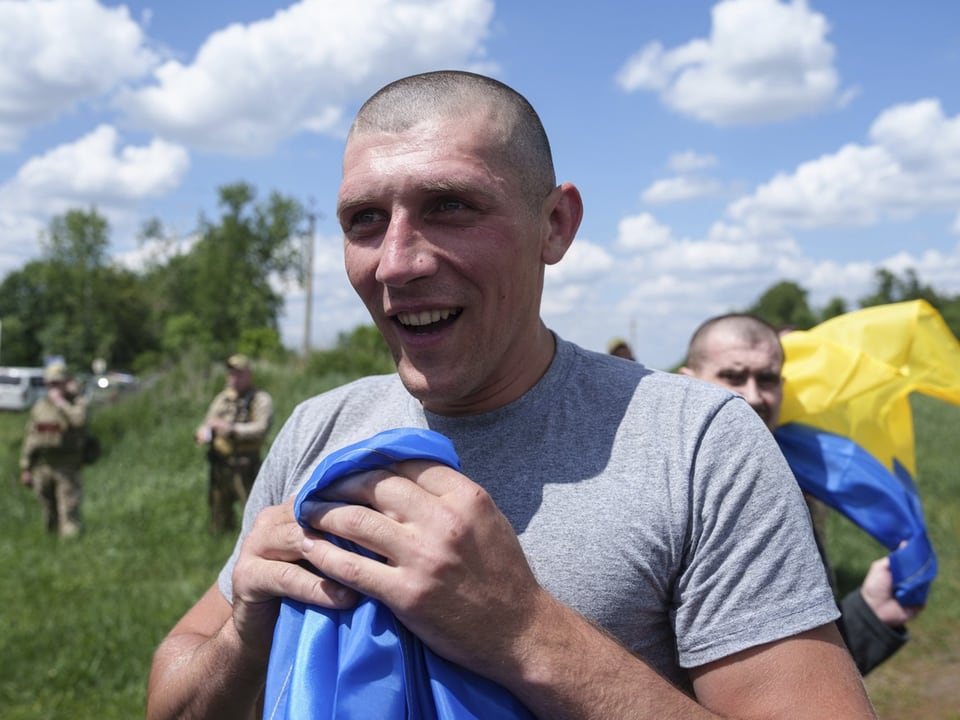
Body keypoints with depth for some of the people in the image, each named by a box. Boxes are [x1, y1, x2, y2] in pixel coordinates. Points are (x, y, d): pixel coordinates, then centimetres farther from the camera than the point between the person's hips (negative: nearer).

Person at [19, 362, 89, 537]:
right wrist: (25, 468, 9)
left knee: (69, 511, -9)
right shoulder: (39, 407, 10)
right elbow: (30, 437, 12)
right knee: (49, 514, 11)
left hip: (67, 468, -4)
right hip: (42, 467, 4)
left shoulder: (77, 403, -2)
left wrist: (59, 401, -18)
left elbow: (78, 419, -27)